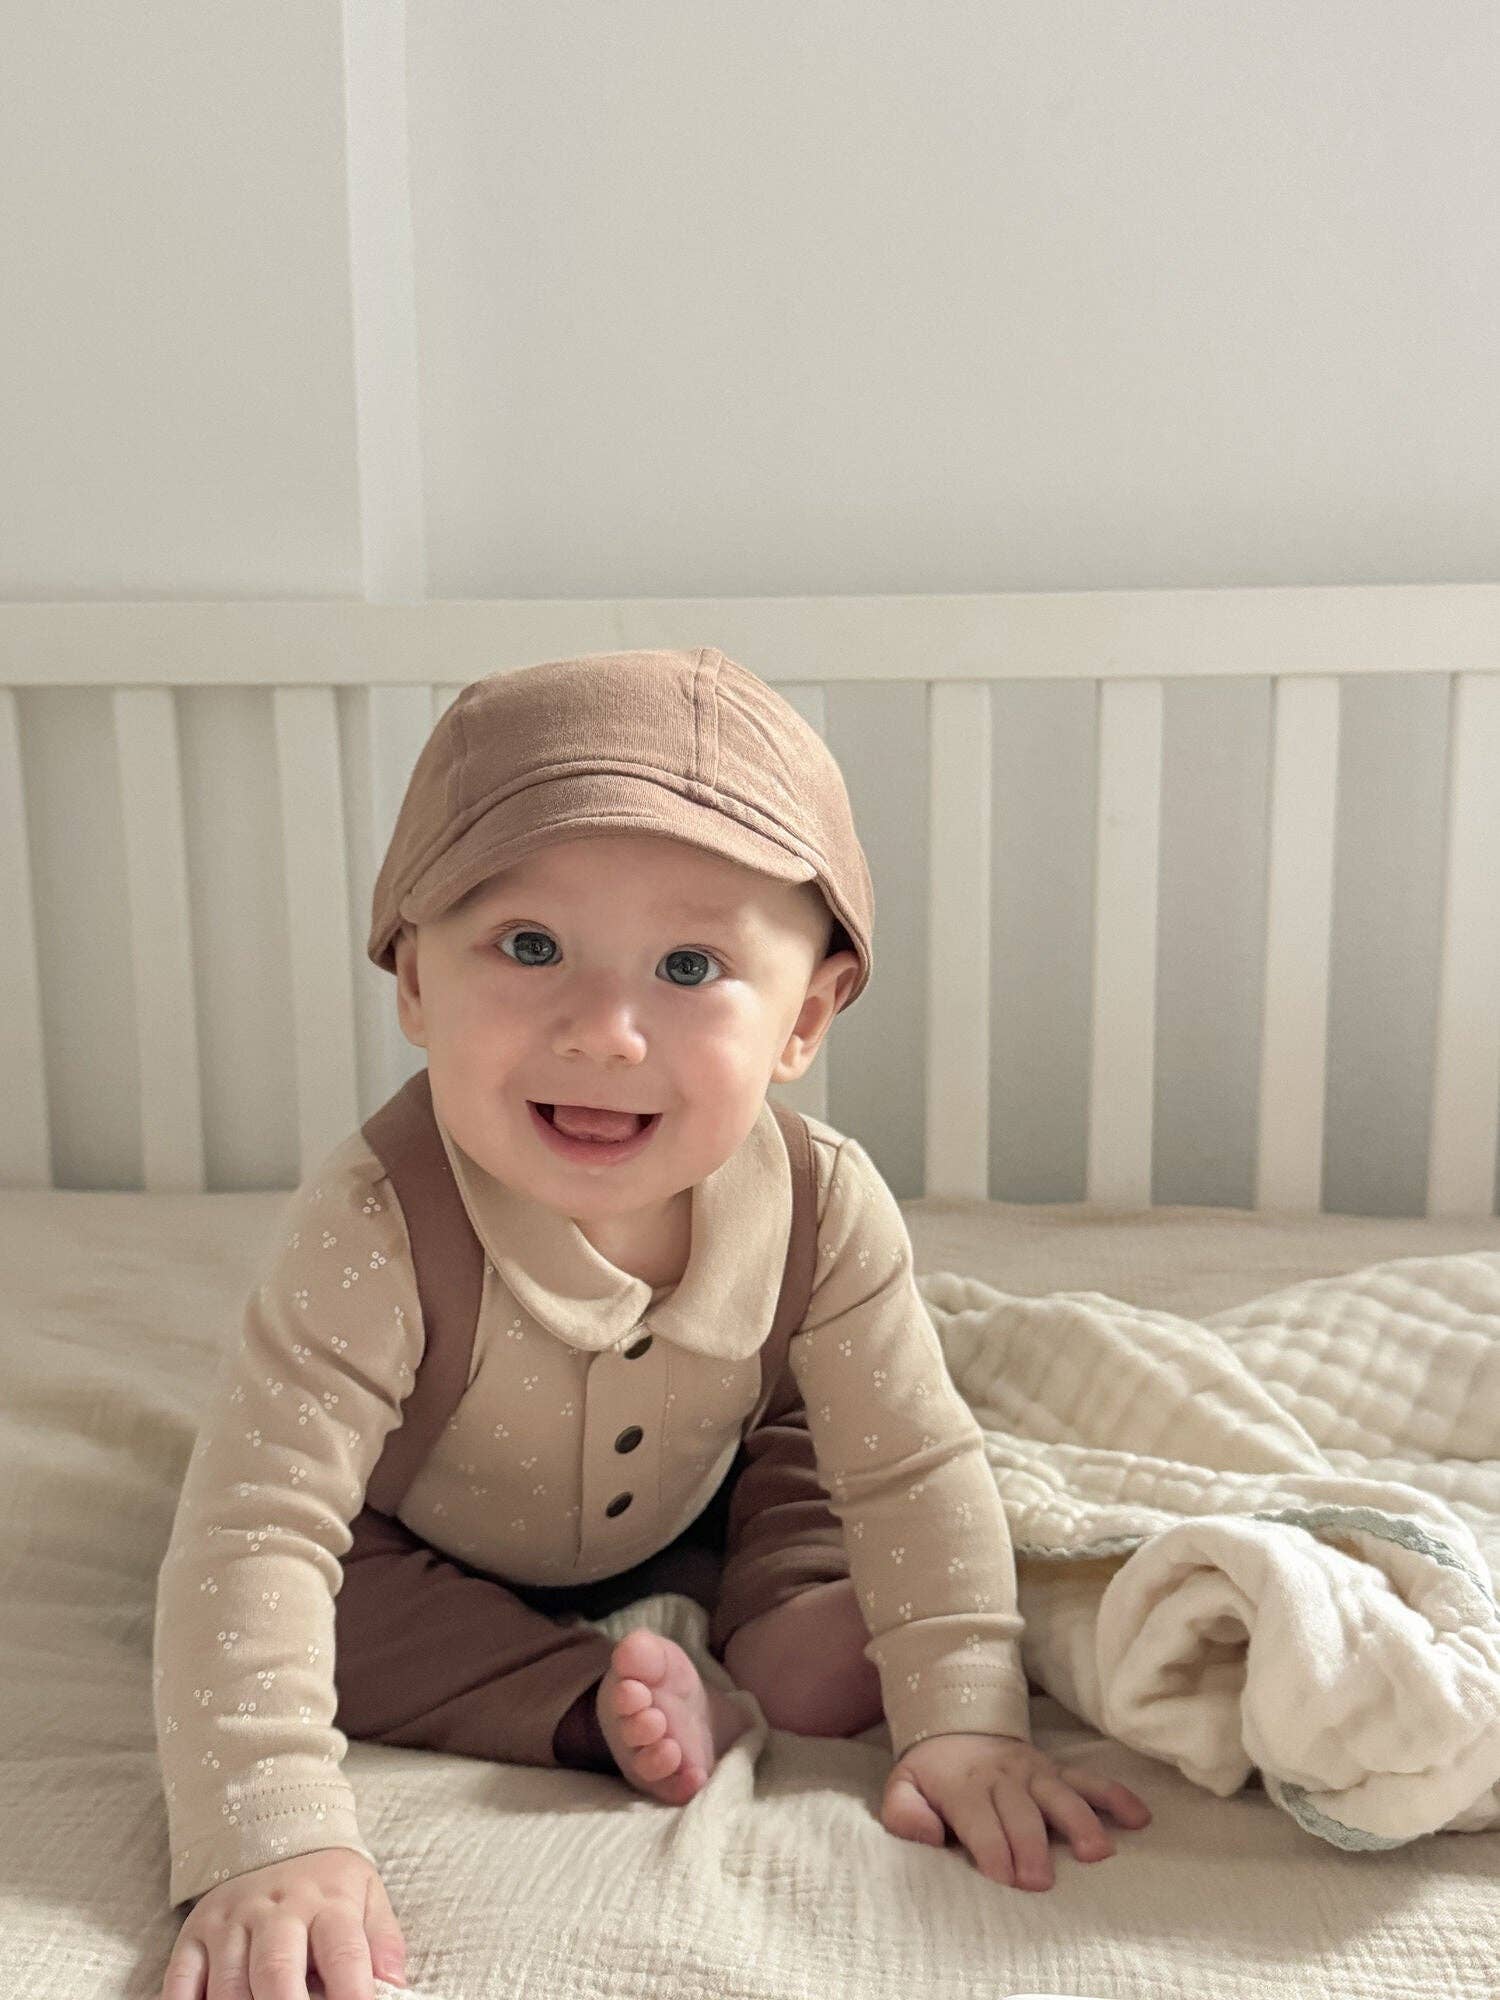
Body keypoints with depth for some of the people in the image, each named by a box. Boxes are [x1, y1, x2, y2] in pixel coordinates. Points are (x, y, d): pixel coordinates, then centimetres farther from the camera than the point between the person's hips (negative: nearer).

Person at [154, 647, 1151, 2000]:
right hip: (427, 1536, -1)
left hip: (696, 1497, 2)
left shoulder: (824, 1208, -31)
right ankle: (603, 1708, -21)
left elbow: (918, 1471, -22)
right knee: (293, 1610, -25)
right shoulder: (378, 1232, -42)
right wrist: (271, 1839, -49)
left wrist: (964, 1722, -29)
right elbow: (254, 1533, -41)